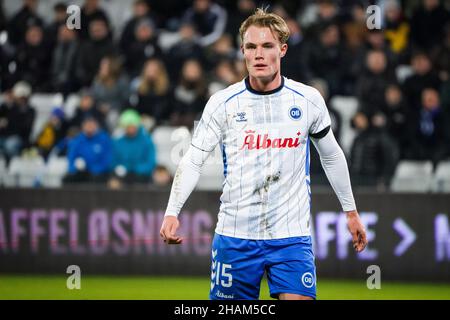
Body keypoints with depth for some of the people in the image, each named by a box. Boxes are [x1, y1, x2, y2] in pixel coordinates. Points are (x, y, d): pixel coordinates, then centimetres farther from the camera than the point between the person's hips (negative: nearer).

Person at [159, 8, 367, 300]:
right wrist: (172, 212, -16)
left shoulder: (309, 100, 1)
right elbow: (193, 161, -3)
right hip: (235, 237, 0)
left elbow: (331, 156, 15)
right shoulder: (222, 103, -3)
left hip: (292, 235, 0)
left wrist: (351, 211, 20)